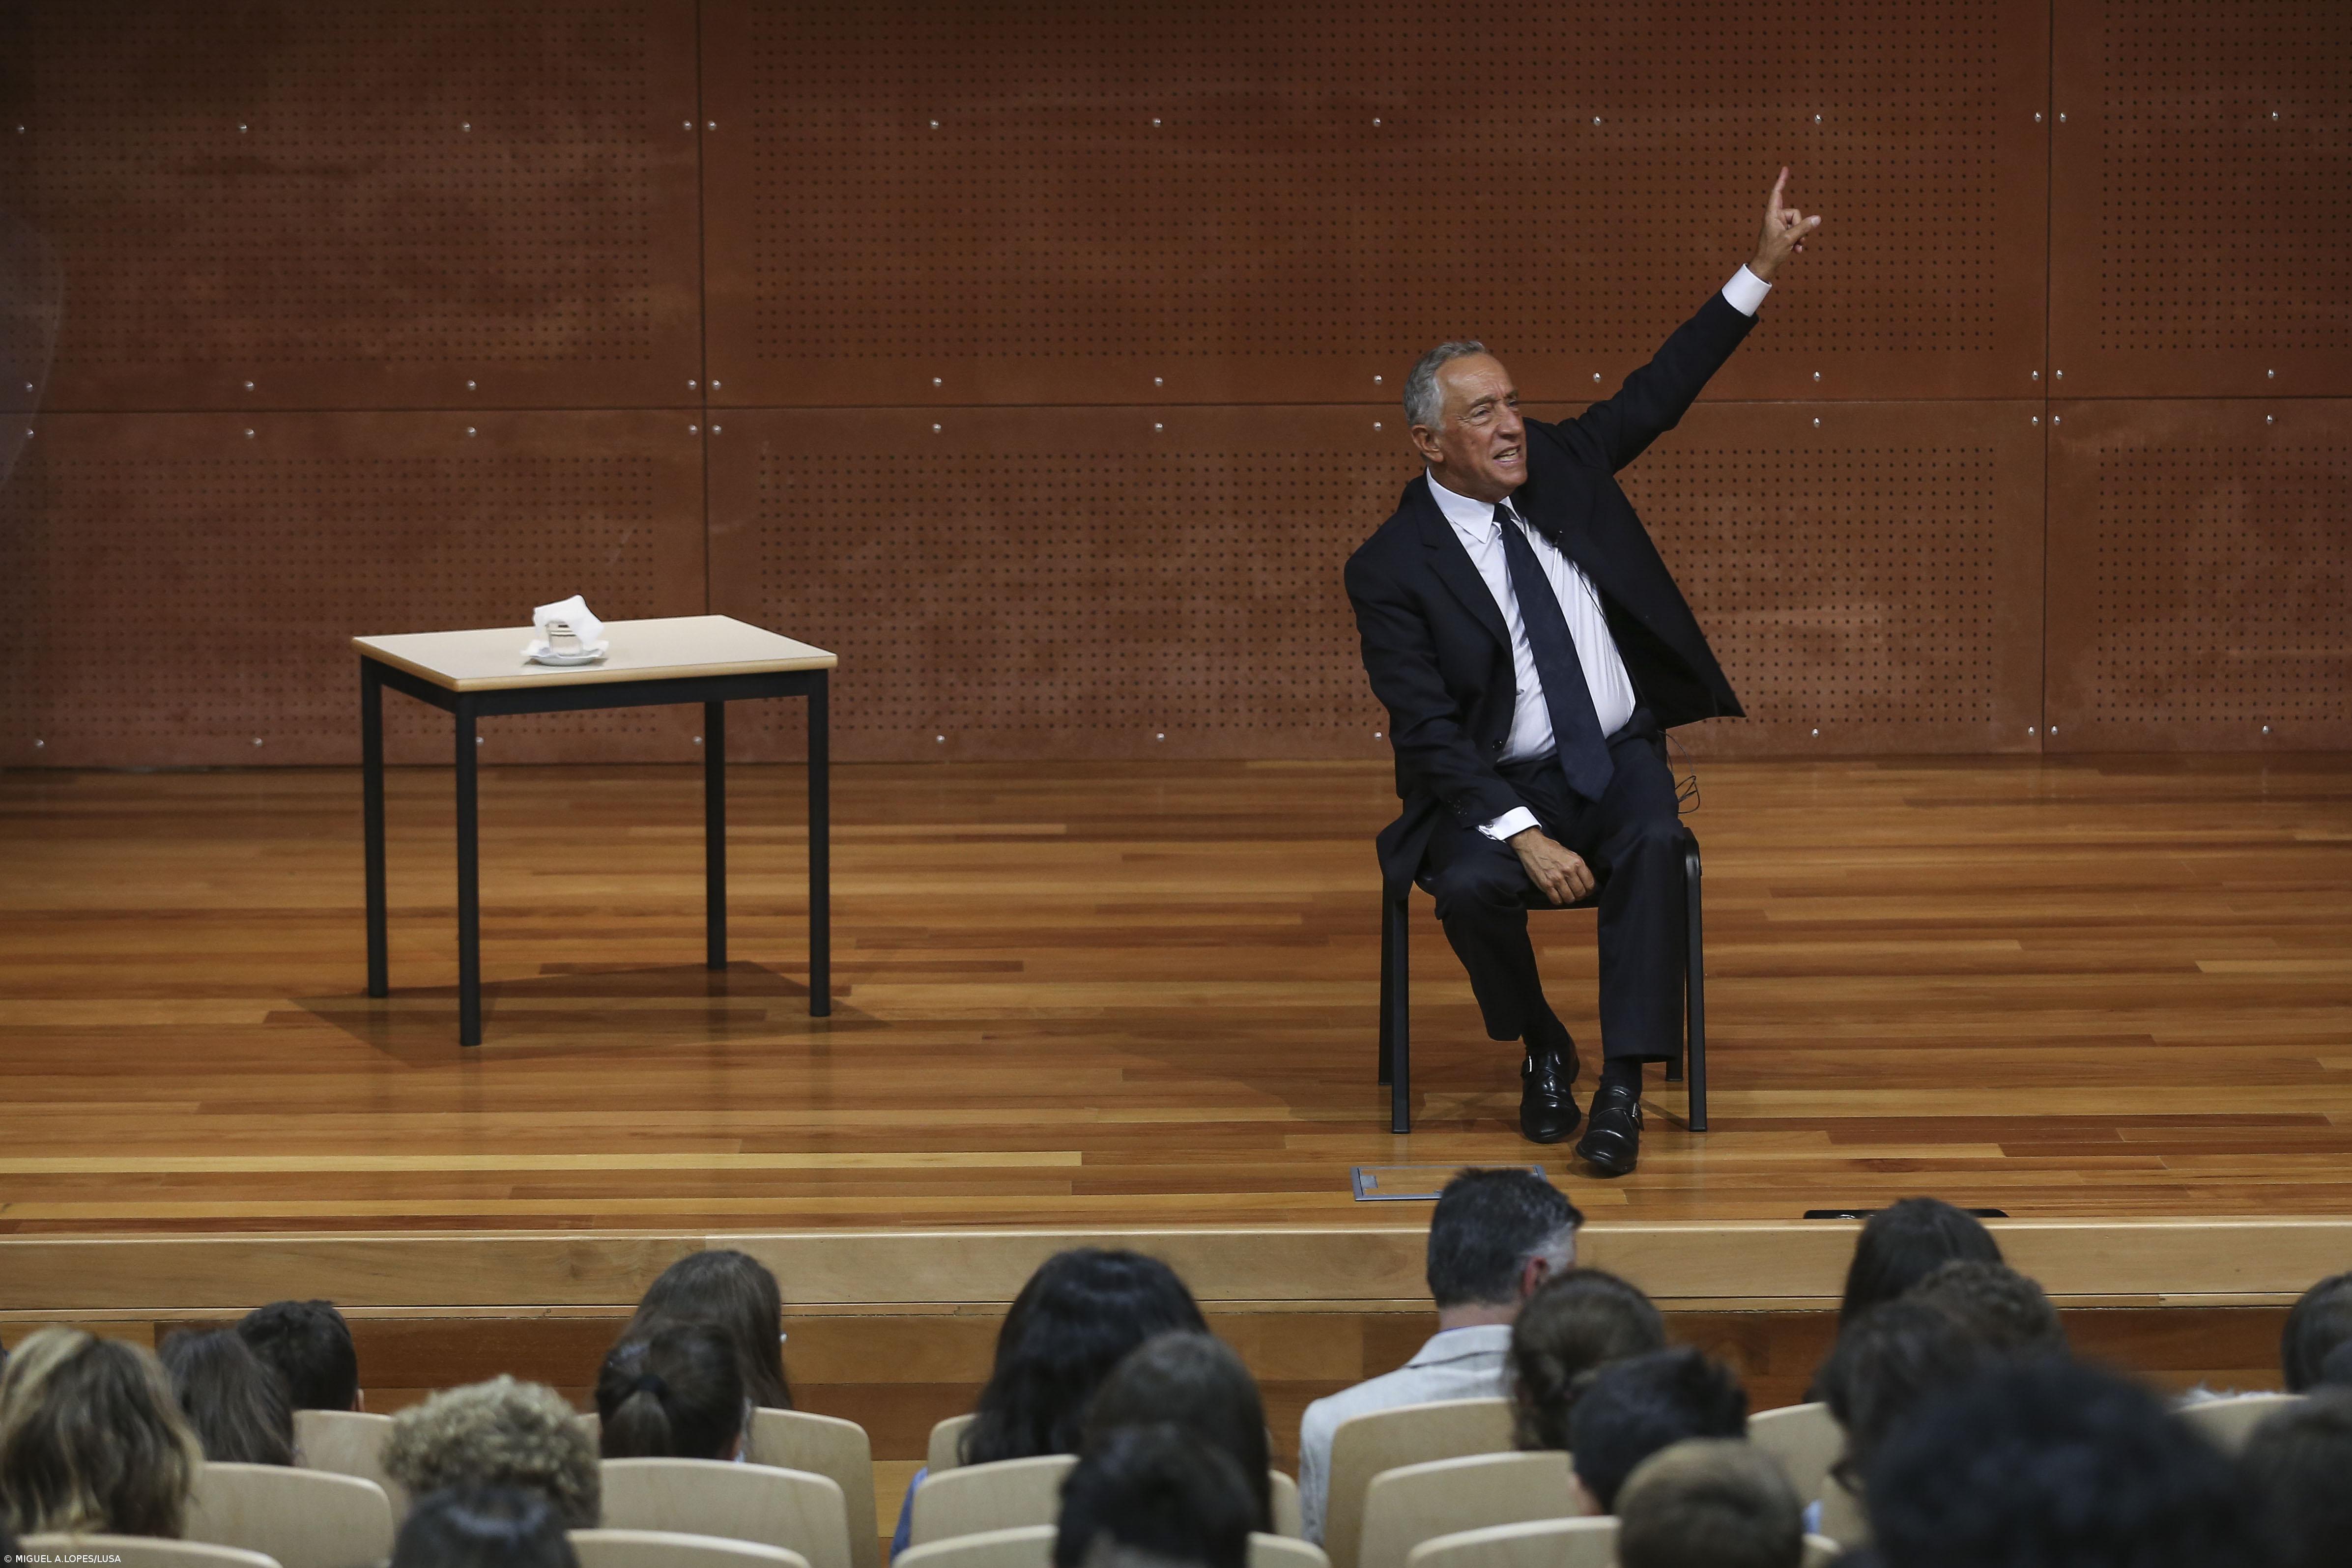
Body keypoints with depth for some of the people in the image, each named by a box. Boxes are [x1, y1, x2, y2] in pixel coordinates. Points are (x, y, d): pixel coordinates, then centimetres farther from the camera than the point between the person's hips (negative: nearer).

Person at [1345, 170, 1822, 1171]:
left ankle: (1622, 1087, -26)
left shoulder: (1556, 468, 3)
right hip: (1497, 784, -3)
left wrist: (1761, 271, 4)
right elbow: (1430, 736, -15)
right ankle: (1542, 1050, -2)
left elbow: (1657, 395, 11)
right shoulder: (1392, 568, -11)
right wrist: (1525, 834, -27)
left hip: (1621, 758, 3)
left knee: (1655, 844, -30)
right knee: (1468, 886, -33)